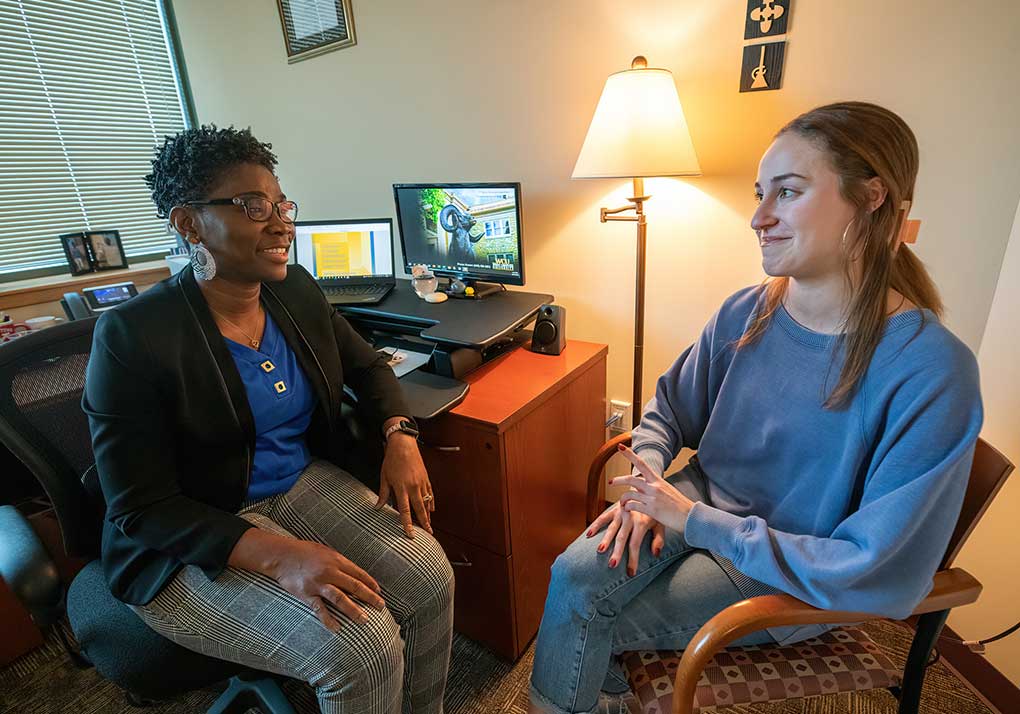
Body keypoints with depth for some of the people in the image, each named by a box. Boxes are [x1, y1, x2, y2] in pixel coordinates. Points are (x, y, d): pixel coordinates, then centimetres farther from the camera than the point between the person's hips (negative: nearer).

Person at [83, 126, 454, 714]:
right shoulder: (133, 336, -18)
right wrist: (278, 556, -30)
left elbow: (366, 364, 11)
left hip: (308, 483, 5)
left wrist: (400, 438, -9)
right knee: (363, 646, -21)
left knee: (431, 578, -13)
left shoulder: (296, 289, -2)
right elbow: (142, 511, -17)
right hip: (194, 541, -5)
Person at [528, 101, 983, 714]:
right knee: (574, 576, -17)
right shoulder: (745, 314, -7)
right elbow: (668, 411, 6)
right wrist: (645, 490, -12)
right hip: (700, 507, 5)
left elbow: (879, 575, -22)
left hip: (797, 582, -4)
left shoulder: (931, 371, -23)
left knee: (582, 625, -12)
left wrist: (695, 520, -21)